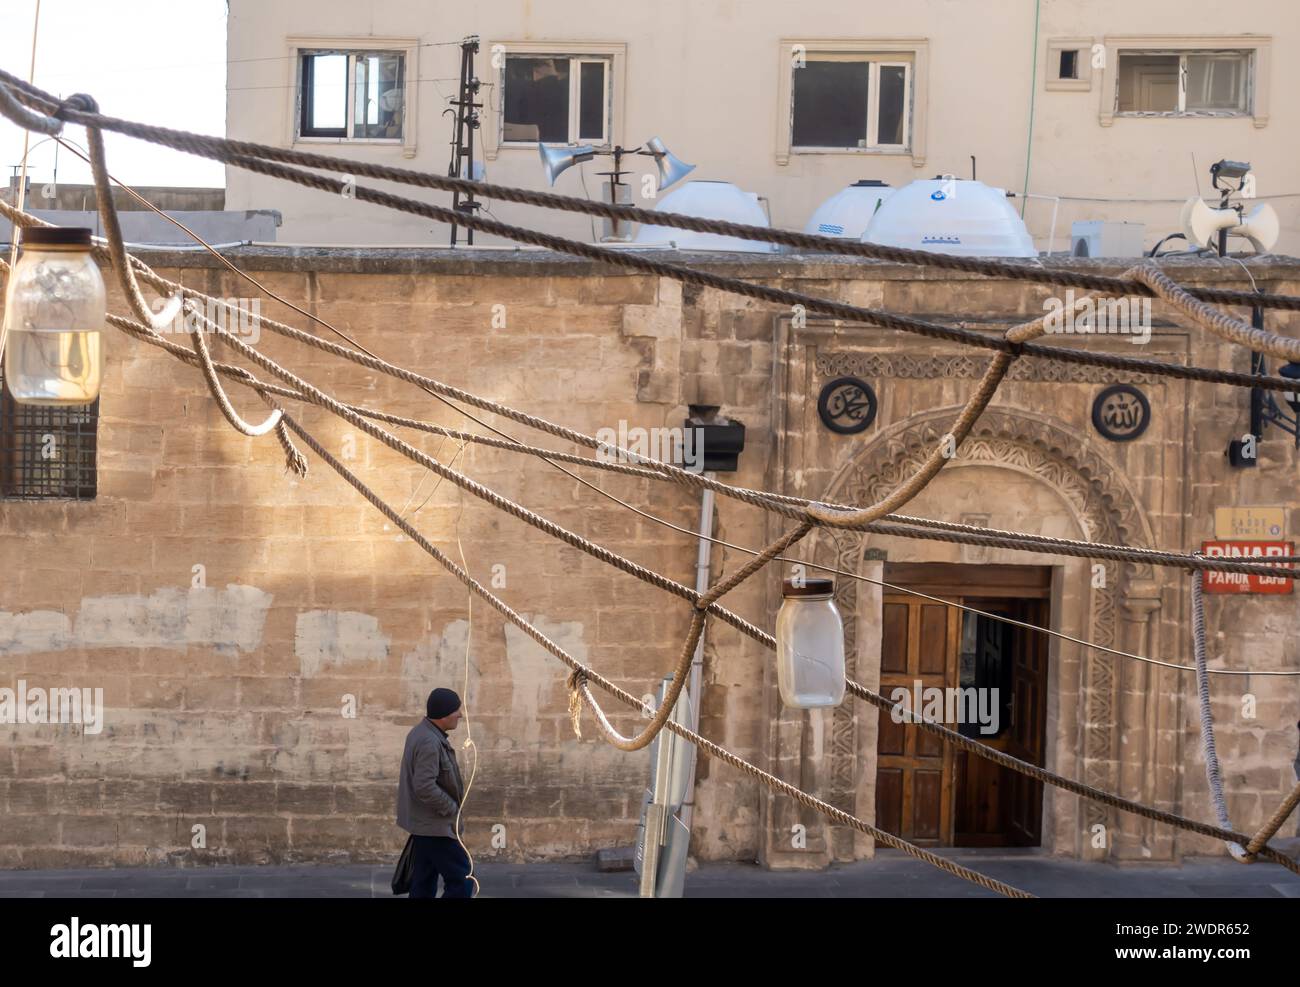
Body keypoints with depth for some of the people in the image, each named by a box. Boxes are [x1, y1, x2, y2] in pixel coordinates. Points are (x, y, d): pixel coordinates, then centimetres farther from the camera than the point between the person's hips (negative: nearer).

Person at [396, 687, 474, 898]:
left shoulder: (421, 732, 11)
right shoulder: (429, 742, -22)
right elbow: (425, 788, -29)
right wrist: (453, 809, -16)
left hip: (423, 822, 10)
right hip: (435, 826, -10)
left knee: (424, 884, 13)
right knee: (462, 882, -7)